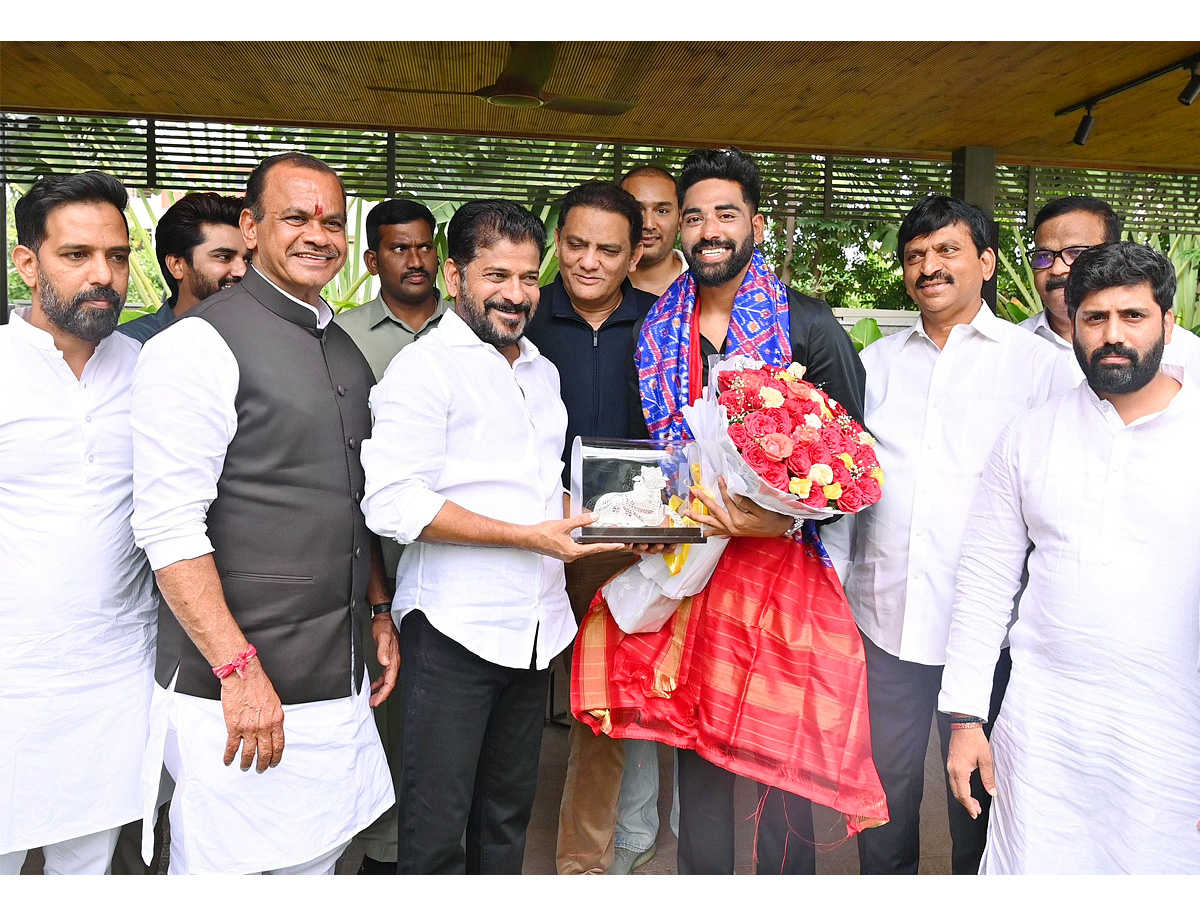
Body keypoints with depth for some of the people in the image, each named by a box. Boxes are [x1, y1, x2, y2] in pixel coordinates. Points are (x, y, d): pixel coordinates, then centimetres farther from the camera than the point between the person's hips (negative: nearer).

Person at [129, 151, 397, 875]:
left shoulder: (346, 352, 13)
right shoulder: (199, 345, -11)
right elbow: (169, 526, -17)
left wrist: (380, 611, 15)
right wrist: (239, 670, -19)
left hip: (339, 680, 7)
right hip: (236, 685, -7)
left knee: (317, 857, 16)